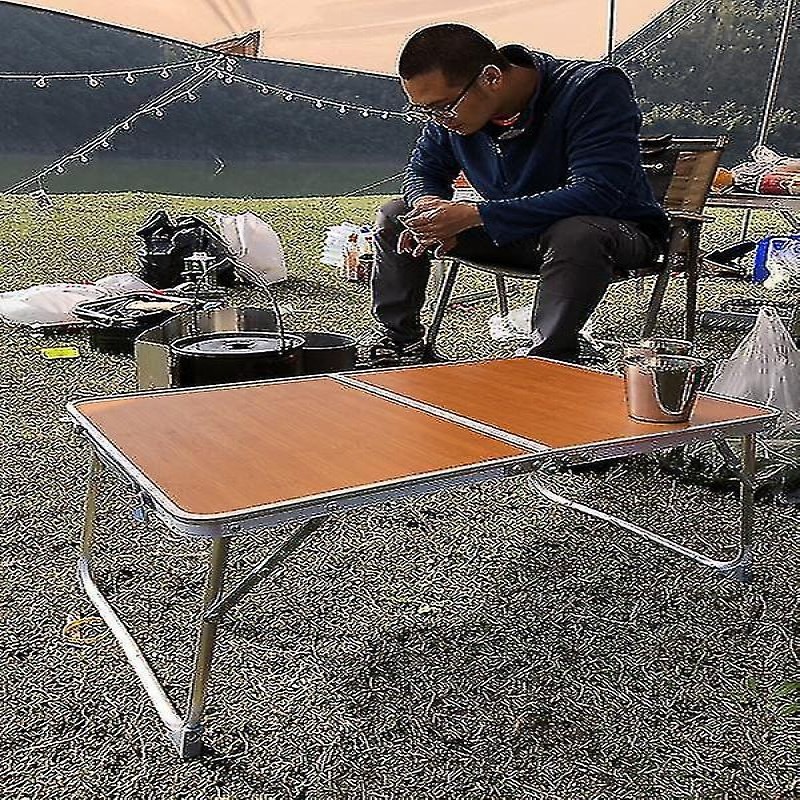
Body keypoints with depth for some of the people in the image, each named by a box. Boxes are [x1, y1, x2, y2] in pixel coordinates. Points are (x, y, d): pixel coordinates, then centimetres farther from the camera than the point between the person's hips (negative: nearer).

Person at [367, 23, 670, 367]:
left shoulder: (595, 87, -26)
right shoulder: (451, 105, -7)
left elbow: (597, 193, -35)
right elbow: (421, 172, 6)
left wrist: (476, 215, -39)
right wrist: (431, 209, -22)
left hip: (619, 231, -5)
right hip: (514, 233, 6)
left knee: (575, 235, -44)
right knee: (394, 217, -1)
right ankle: (398, 343, 5)